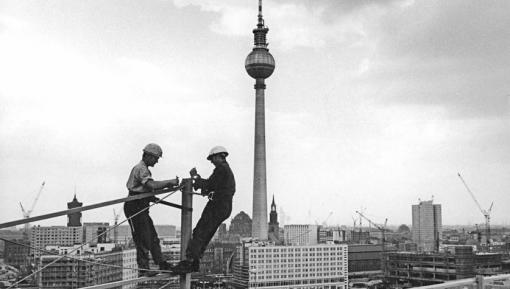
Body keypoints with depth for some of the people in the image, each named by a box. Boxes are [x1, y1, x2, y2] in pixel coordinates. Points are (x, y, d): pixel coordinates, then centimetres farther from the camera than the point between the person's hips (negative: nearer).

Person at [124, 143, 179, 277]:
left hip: (141, 208, 10)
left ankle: (161, 263, 15)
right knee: (143, 240, -7)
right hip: (135, 207, -10)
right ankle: (143, 269, -1)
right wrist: (170, 182, -22)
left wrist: (151, 198, 9)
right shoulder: (141, 169, -15)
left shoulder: (143, 169, 20)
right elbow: (152, 185, -30)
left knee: (153, 237, 10)